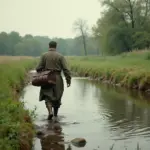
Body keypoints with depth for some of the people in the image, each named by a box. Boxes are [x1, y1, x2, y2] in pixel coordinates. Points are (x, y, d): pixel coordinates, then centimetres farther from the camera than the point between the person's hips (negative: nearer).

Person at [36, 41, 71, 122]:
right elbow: (66, 69, -9)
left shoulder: (44, 55, 0)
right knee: (56, 98, 14)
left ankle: (50, 111, -15)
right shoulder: (60, 56, 0)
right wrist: (68, 80, -6)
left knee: (47, 96, 8)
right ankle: (55, 115, 17)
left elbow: (39, 68, -3)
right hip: (57, 79, 1)